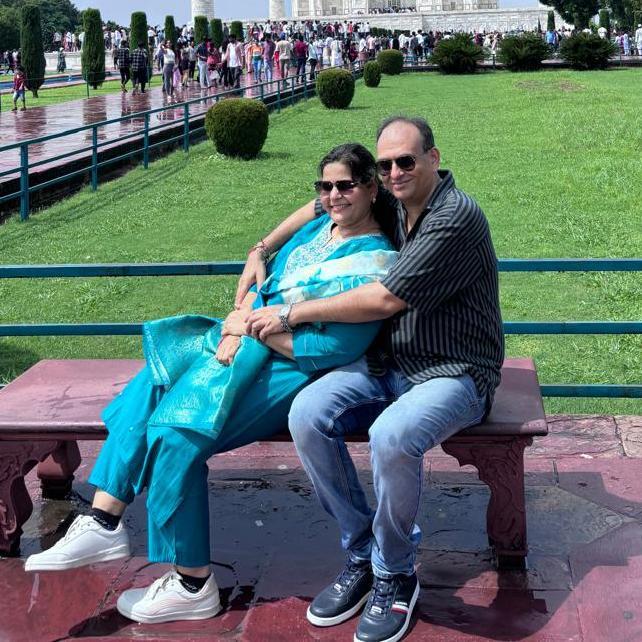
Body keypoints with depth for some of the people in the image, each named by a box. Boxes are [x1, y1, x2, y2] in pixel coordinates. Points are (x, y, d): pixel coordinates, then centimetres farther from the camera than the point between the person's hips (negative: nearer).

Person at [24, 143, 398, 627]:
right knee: (151, 386, -7)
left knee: (178, 432, -23)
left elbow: (338, 349, -20)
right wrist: (236, 329, -6)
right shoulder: (316, 228, 14)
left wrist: (255, 328, -15)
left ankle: (193, 586, -13)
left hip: (296, 370, -9)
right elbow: (263, 284, 15)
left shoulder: (375, 261, -13)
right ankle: (104, 523, -10)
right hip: (250, 346, 9)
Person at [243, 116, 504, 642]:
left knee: (391, 437, -37)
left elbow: (385, 300, -21)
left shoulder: (456, 218, -18)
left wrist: (293, 314, -13)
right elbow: (323, 206, 27)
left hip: (452, 374, -7)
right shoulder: (390, 201, 8)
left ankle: (395, 575, -10)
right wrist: (260, 253, 15)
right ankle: (362, 555, -3)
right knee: (307, 415, -19)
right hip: (388, 364, 7)